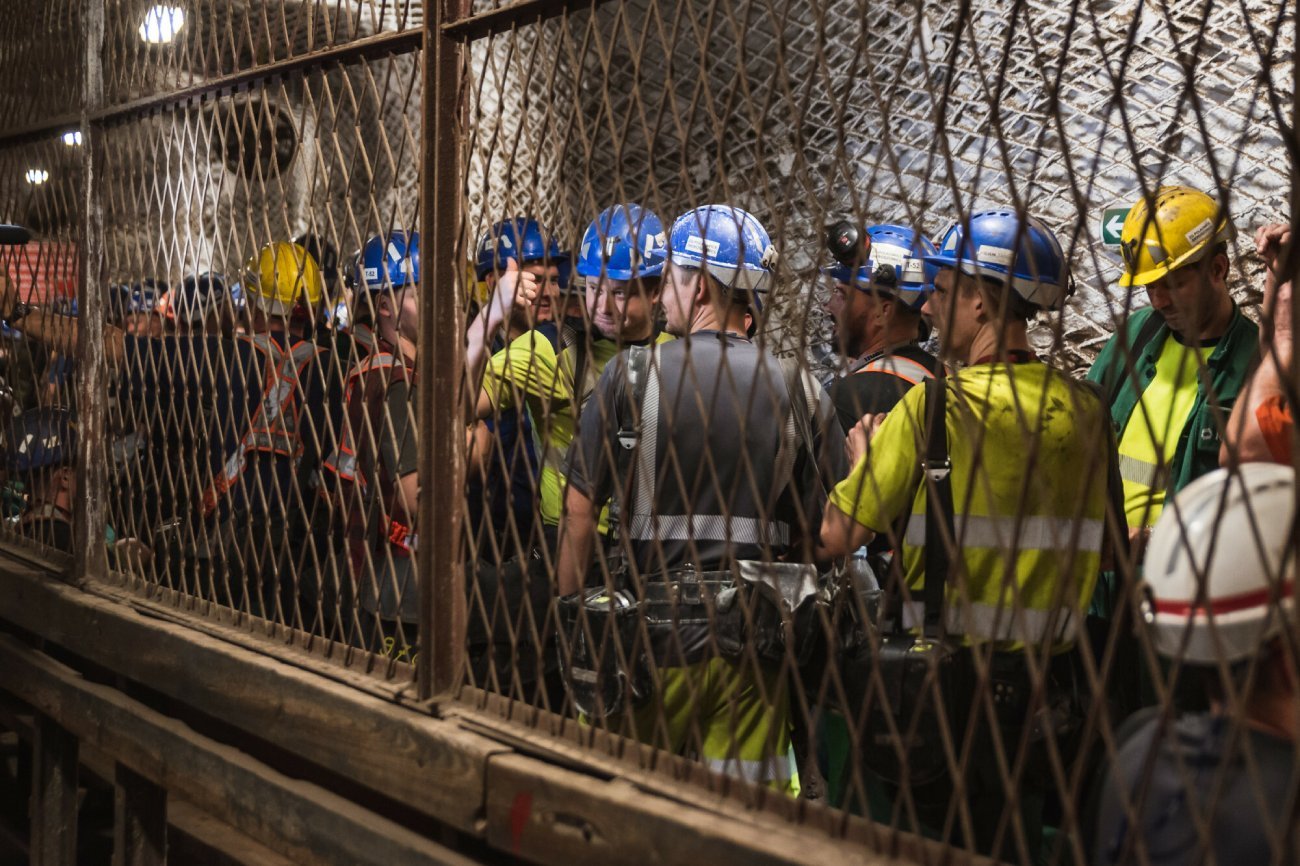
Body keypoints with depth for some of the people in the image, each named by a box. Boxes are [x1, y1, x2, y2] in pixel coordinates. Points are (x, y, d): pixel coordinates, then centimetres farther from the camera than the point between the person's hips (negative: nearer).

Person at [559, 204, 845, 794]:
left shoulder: (632, 376, -4)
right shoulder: (802, 392, 2)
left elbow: (580, 512, -2)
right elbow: (818, 536, 4)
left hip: (657, 632, -2)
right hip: (757, 638, 2)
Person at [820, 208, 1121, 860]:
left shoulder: (936, 406, -15)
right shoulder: (1083, 410, 2)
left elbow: (835, 536, -13)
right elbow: (1104, 553, 10)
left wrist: (863, 457, 4)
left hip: (945, 680, -5)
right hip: (1046, 682, 6)